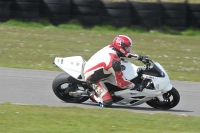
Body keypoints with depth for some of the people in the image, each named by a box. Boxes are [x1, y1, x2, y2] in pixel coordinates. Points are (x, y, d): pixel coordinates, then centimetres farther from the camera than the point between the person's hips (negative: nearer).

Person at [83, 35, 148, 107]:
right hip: (93, 79, -9)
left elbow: (126, 53, 13)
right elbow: (121, 83, -26)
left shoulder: (111, 47, -9)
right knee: (107, 102, -18)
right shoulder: (114, 61, -32)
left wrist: (140, 57, 10)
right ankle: (92, 93, 5)